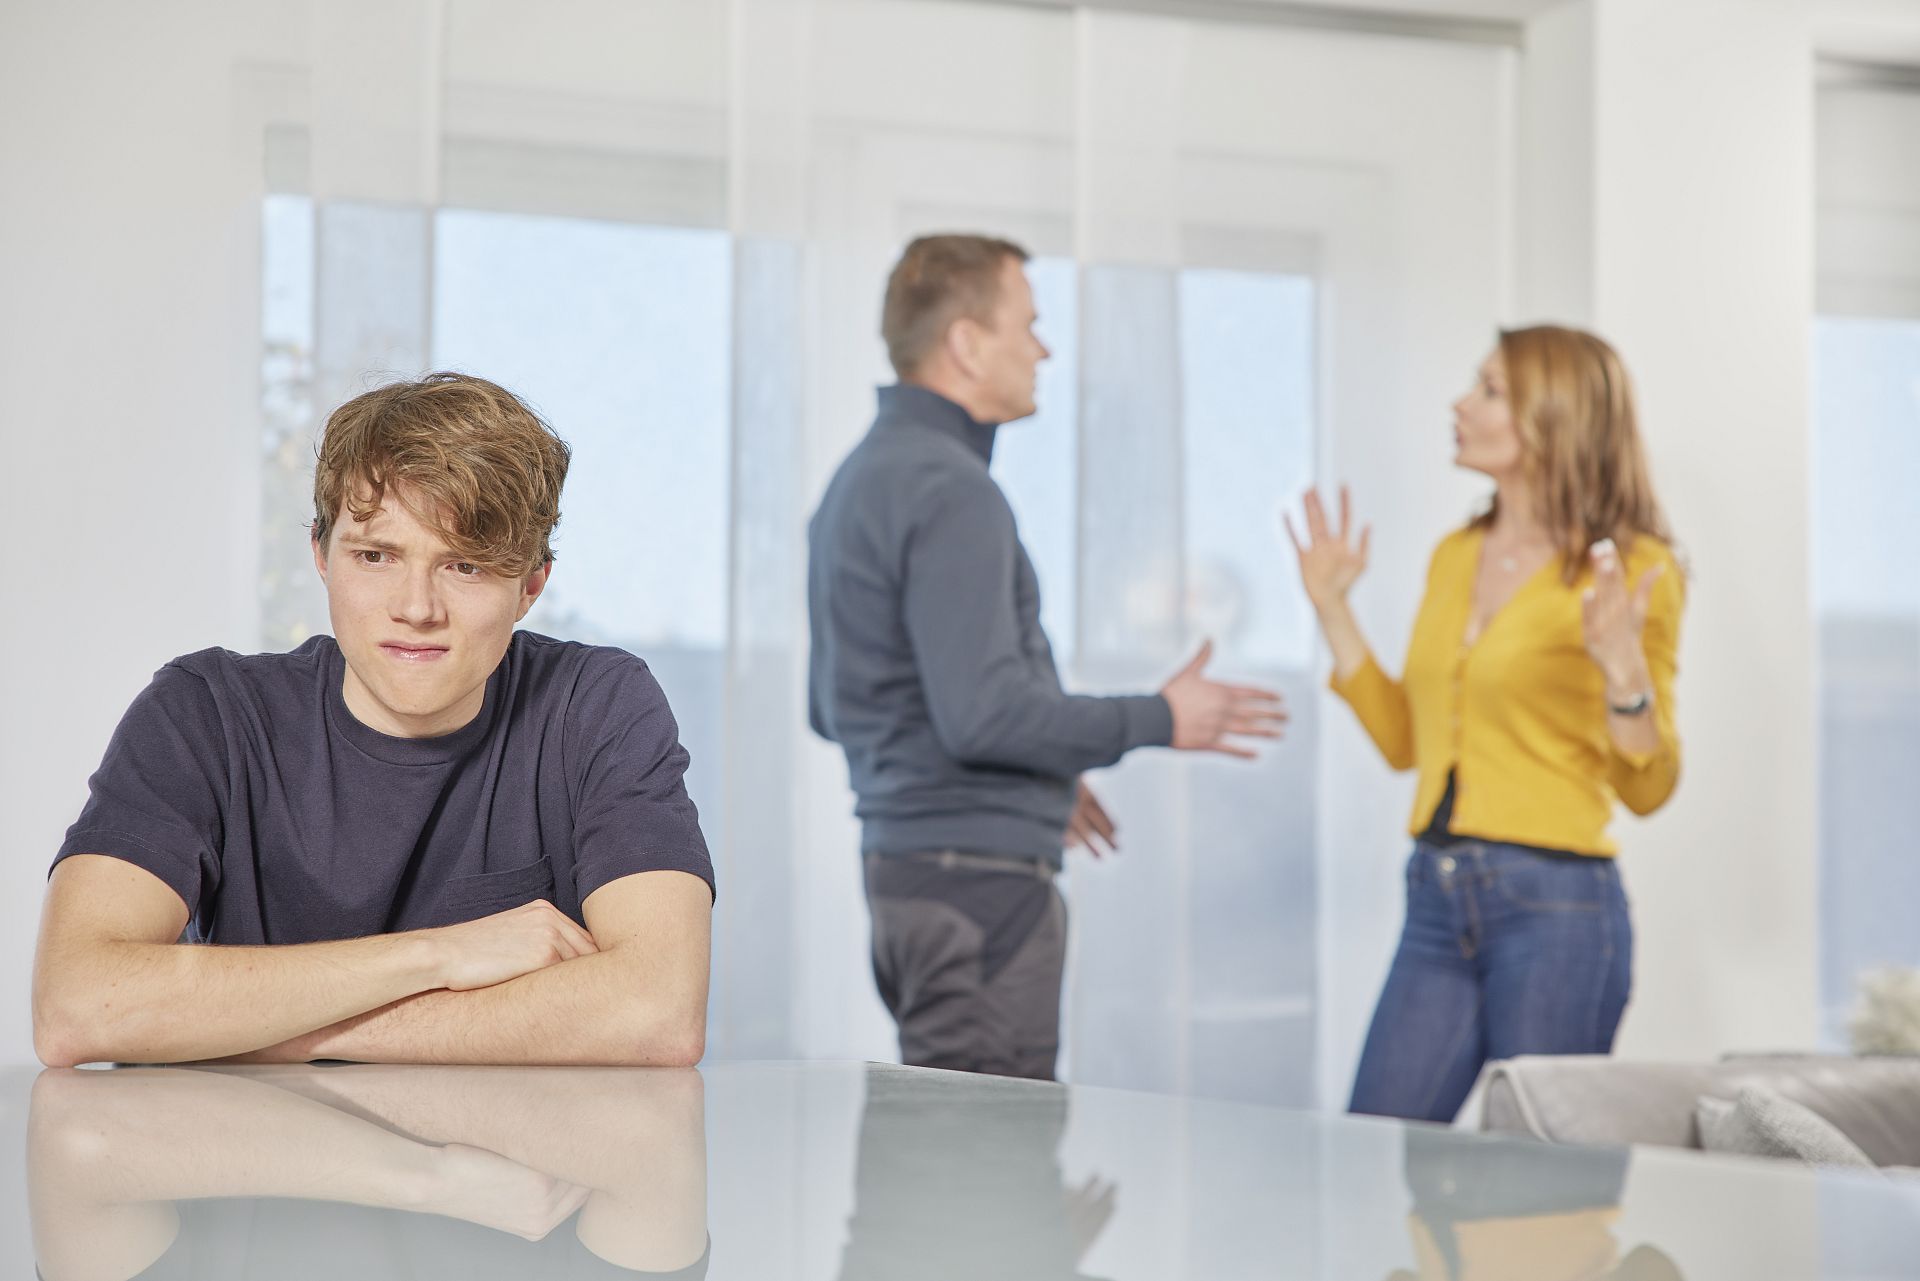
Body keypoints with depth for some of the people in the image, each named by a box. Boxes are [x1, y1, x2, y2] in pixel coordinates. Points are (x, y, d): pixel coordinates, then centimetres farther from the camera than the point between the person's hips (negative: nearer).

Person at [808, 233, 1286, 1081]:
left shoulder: (862, 478, 17)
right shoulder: (949, 490, -16)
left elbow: (833, 707, 23)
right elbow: (981, 713, -24)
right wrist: (1158, 721, -11)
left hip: (900, 855, 10)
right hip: (979, 869, -10)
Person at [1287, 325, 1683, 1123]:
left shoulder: (1628, 571, -7)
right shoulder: (1454, 557, 13)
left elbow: (1647, 789, -9)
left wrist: (1621, 666, -25)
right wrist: (1331, 608, 17)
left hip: (1556, 906, -6)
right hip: (1437, 904, 7)